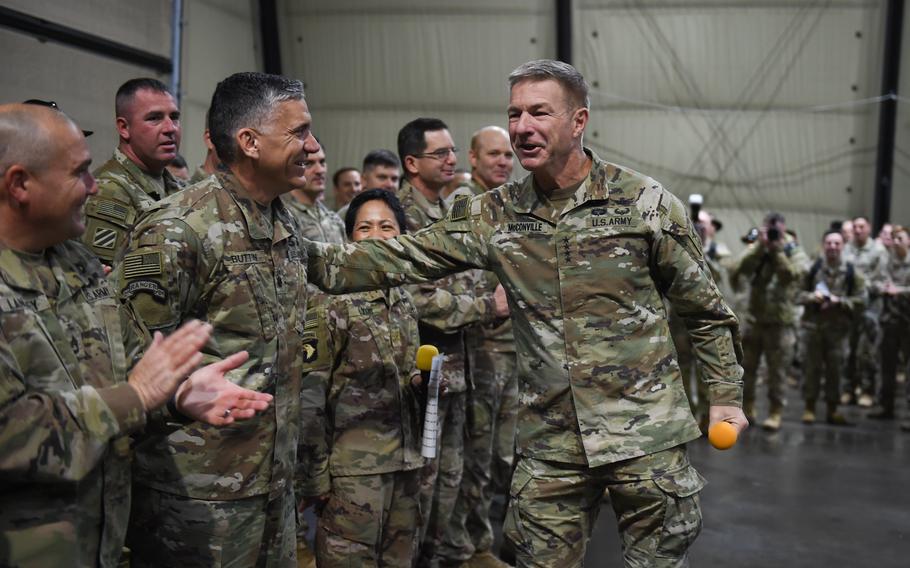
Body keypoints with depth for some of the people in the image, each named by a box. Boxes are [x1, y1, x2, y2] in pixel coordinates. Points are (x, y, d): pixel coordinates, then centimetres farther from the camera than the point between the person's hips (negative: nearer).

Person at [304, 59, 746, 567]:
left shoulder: (646, 202, -5)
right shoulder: (493, 215, 2)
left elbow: (705, 309, 3)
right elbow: (403, 258, -3)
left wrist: (726, 394, 1)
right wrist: (312, 259, -14)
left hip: (647, 434, -2)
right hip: (549, 444, 3)